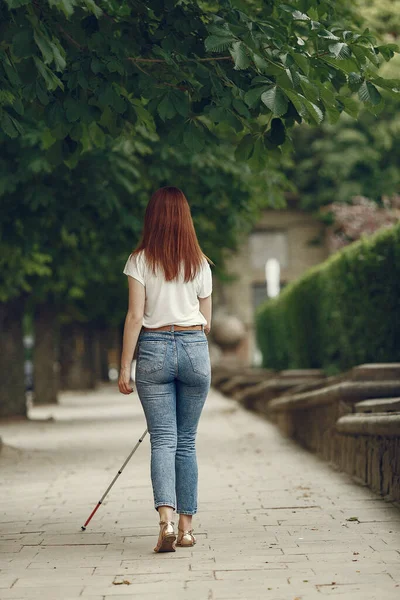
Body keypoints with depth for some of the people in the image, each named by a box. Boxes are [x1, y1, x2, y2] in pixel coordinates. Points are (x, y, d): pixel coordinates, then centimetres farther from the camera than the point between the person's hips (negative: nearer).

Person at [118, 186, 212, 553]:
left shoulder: (140, 260, -2)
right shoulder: (200, 263, 6)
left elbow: (135, 316, -7)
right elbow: (207, 323, 11)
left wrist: (125, 367, -3)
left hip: (154, 348, -2)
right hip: (195, 348, 2)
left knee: (163, 439, -3)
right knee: (186, 440, 10)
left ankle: (166, 520, -21)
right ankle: (186, 527, 11)